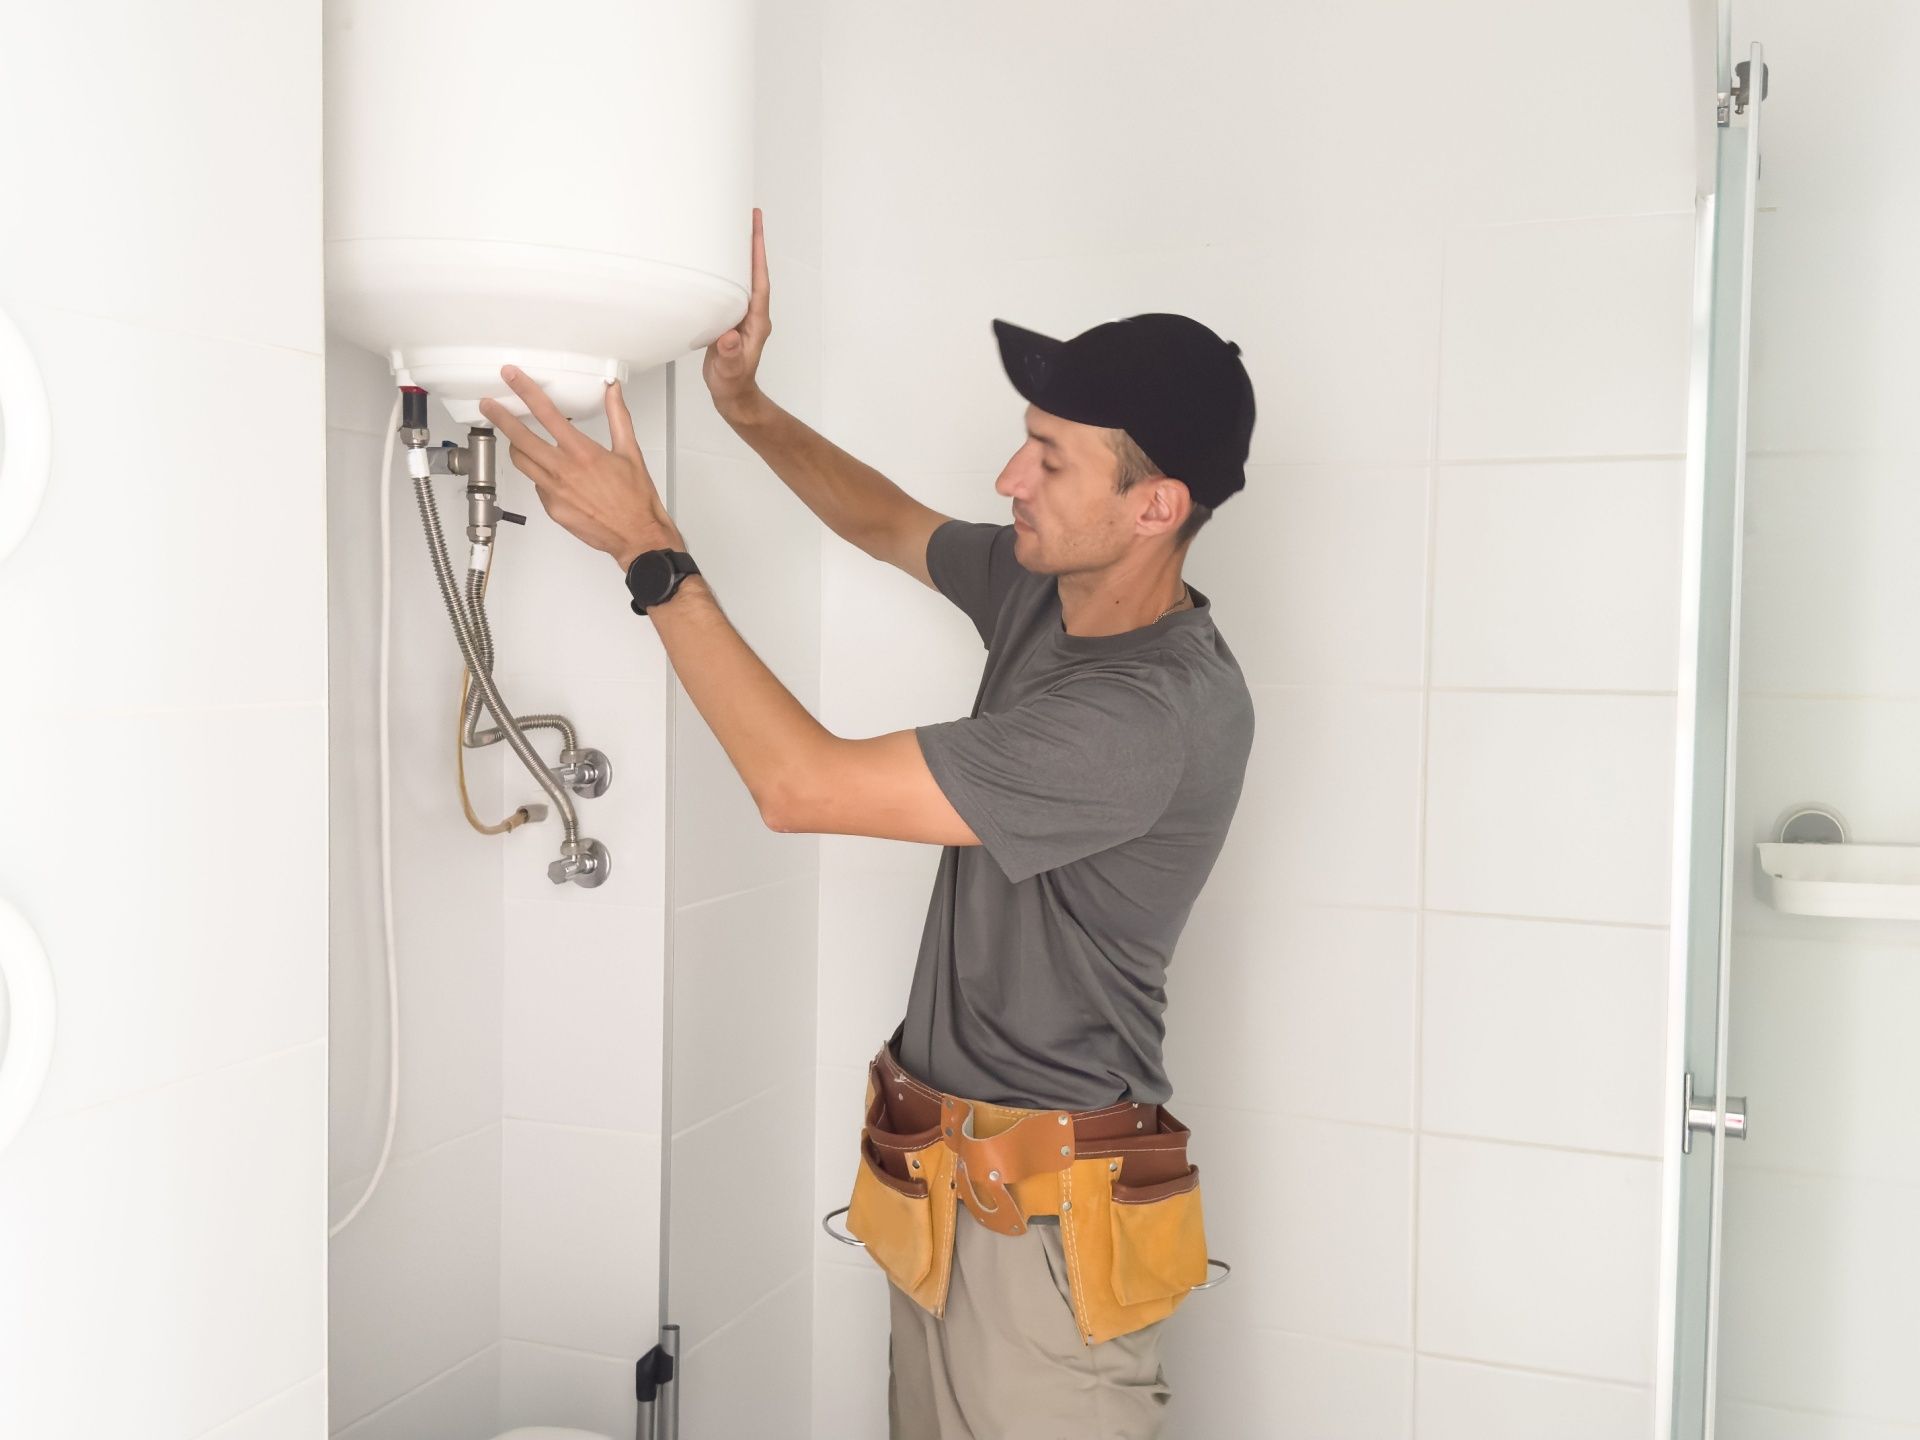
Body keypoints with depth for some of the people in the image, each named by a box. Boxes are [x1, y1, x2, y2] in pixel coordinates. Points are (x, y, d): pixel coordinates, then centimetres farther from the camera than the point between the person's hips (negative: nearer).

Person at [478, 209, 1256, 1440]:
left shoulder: (1162, 712, -27)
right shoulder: (1045, 584, 1)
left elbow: (804, 784, -27)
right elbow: (890, 523, 22)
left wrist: (652, 554, -21)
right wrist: (745, 406, 8)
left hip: (1048, 1213, -8)